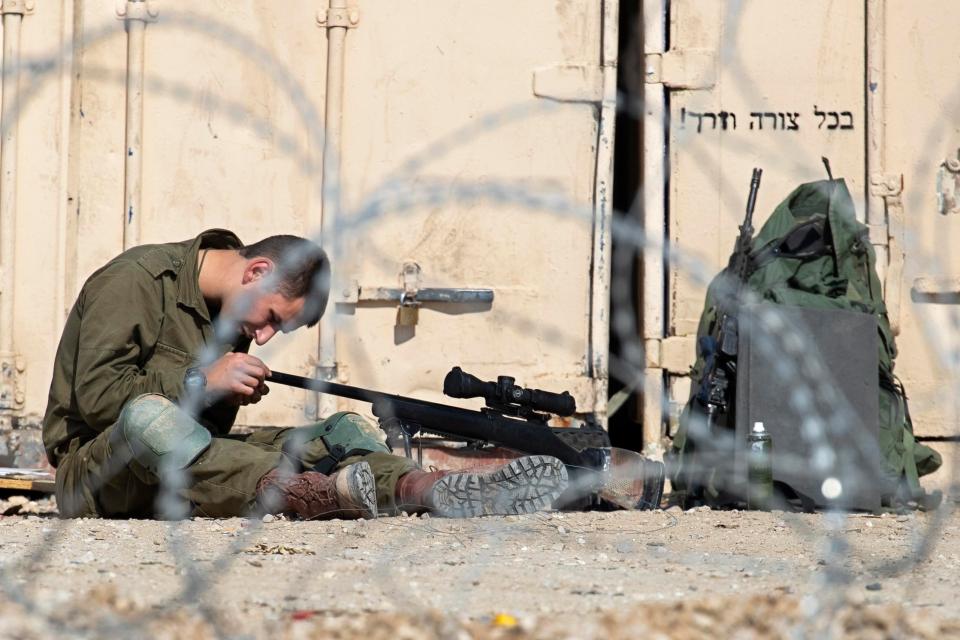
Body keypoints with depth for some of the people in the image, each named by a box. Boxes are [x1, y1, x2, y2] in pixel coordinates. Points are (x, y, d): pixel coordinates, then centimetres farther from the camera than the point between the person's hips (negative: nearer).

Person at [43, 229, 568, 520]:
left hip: (185, 459, 7)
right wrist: (201, 382, -18)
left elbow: (209, 429, 15)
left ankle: (426, 488, -41)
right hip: (96, 470, -7)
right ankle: (308, 493, -60)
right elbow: (94, 395, -18)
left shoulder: (227, 316, 15)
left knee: (341, 430, -7)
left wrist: (227, 401, -7)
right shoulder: (136, 279, -9)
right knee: (147, 415, -42)